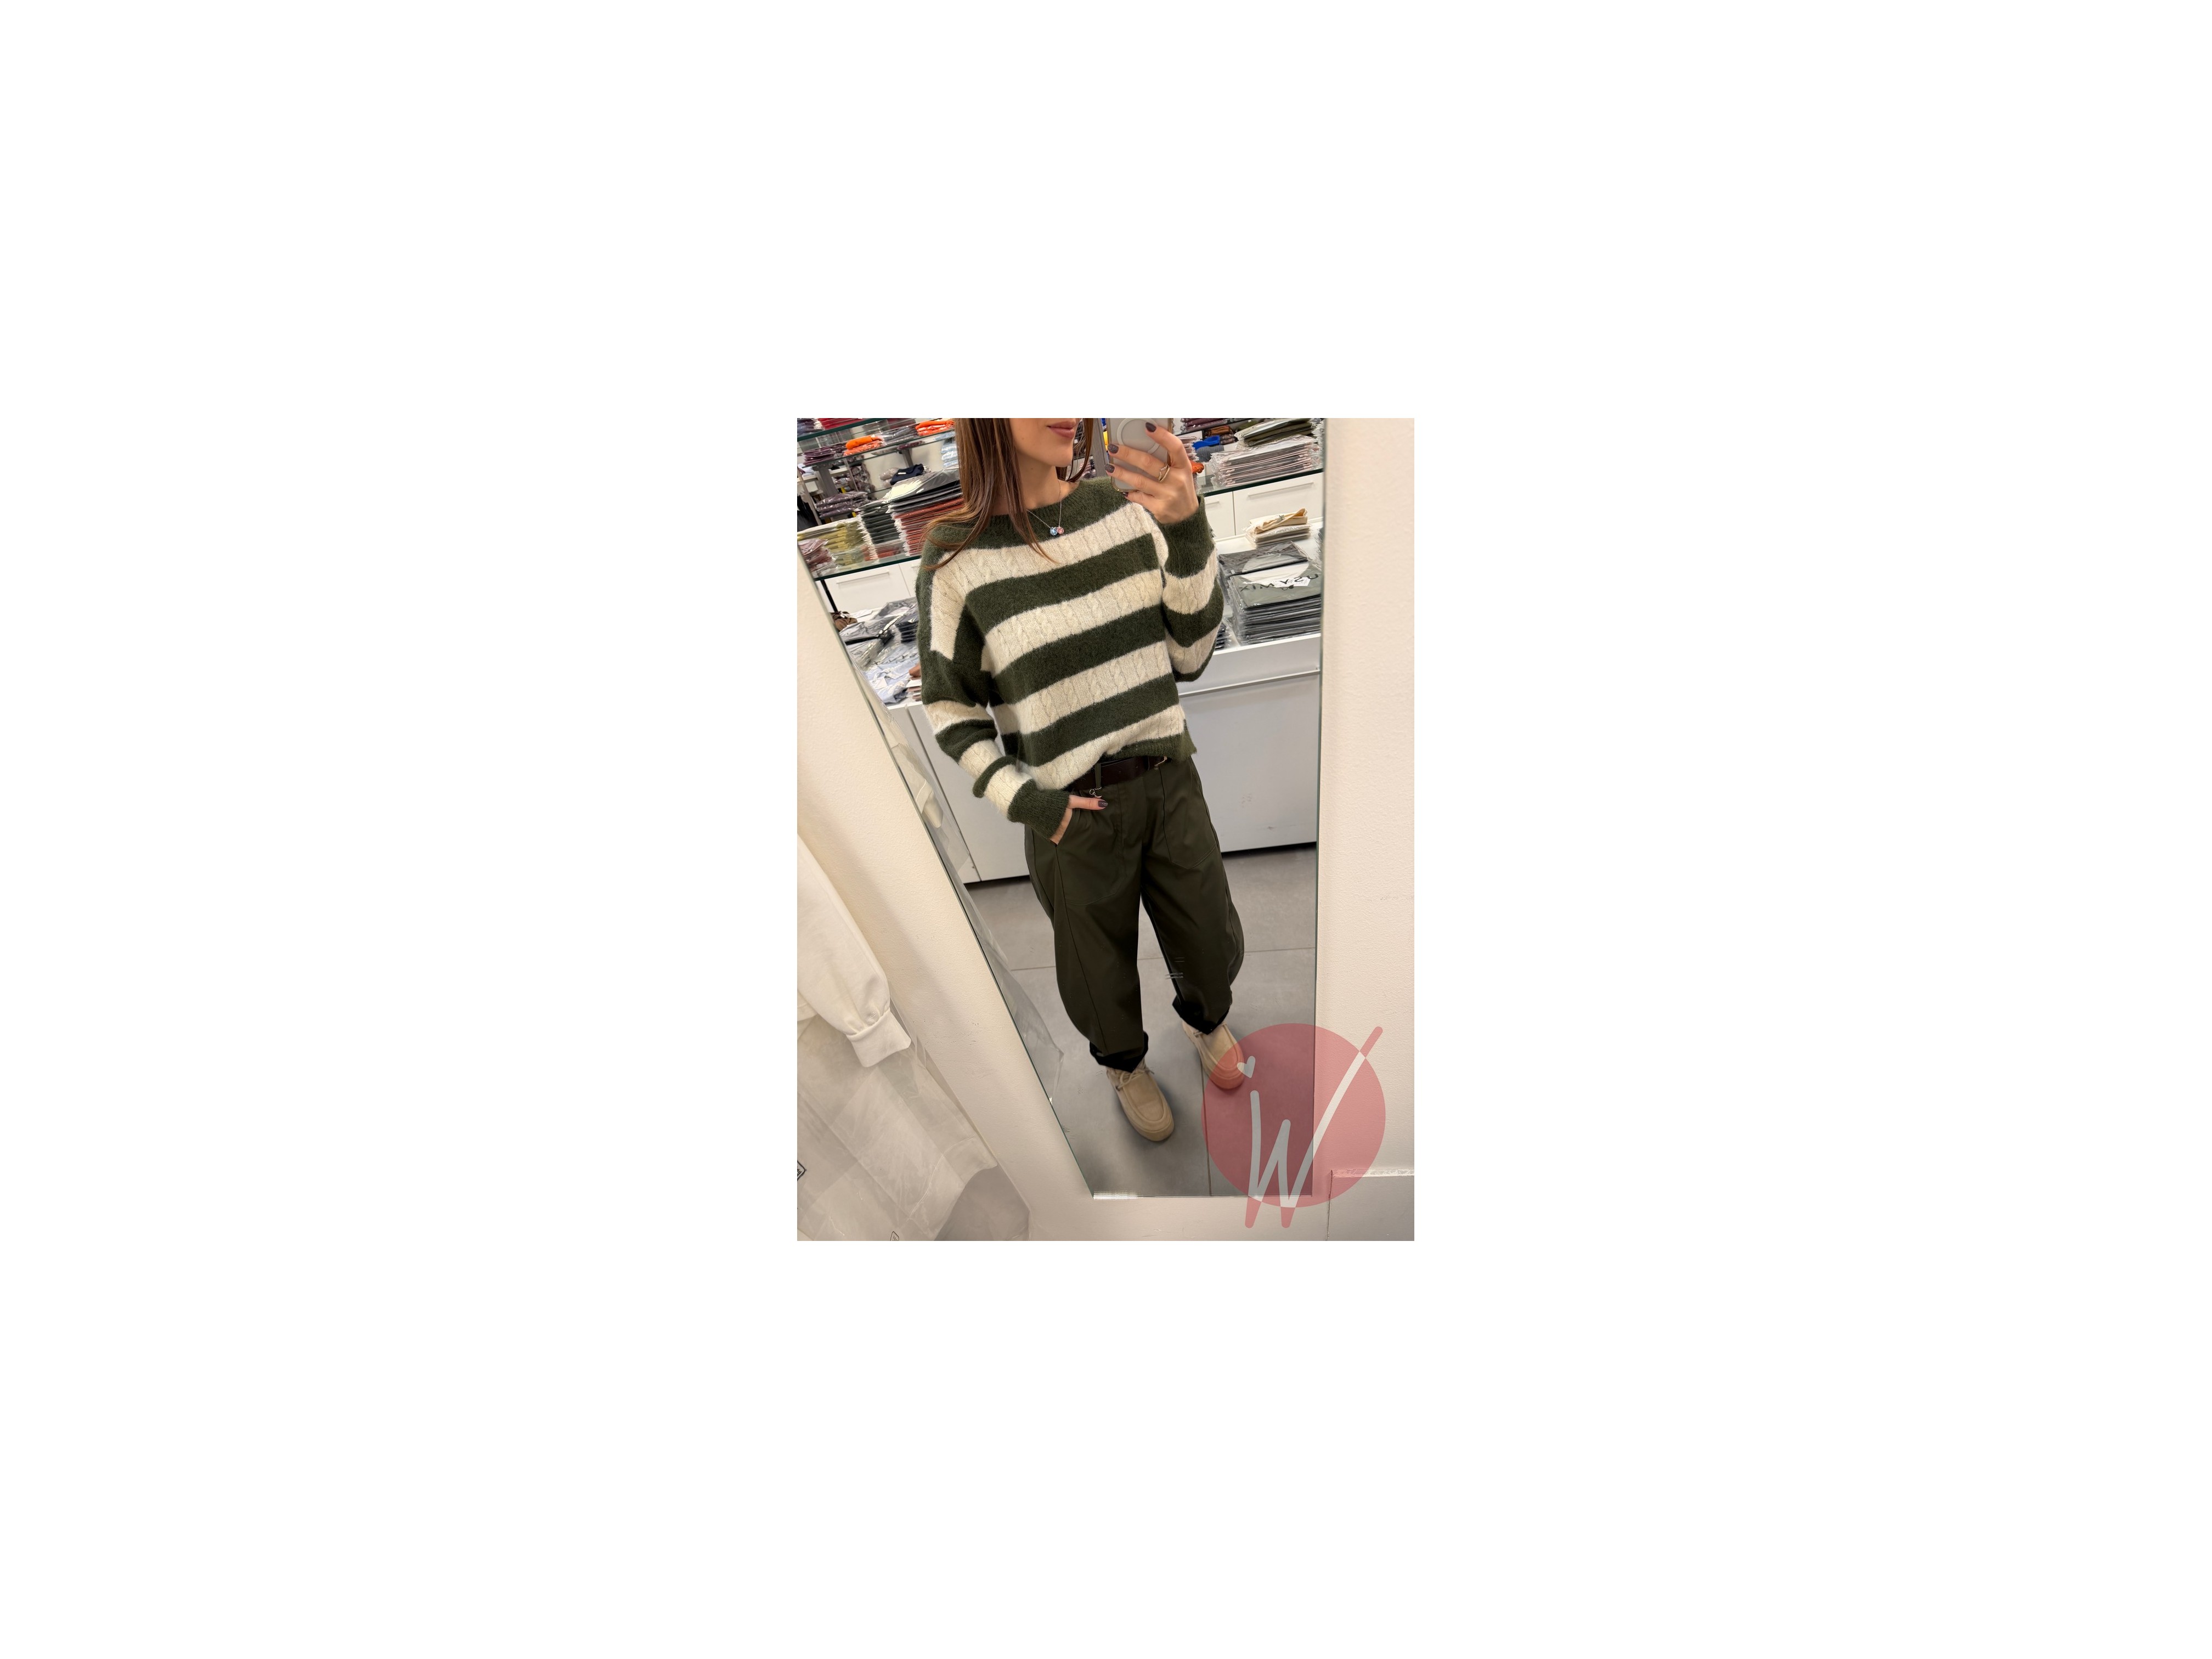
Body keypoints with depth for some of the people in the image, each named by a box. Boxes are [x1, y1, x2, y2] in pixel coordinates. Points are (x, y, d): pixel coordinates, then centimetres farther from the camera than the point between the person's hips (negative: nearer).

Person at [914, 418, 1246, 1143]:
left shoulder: (1124, 507, -4)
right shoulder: (957, 557, -12)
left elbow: (1190, 655, -5)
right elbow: (949, 709, -3)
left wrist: (1188, 530, -19)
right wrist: (1026, 801, -14)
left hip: (1171, 782, 3)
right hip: (1073, 814, -3)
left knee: (1213, 942, 21)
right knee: (1103, 966, 20)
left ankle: (1205, 1017, 57)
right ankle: (1124, 1062, 54)